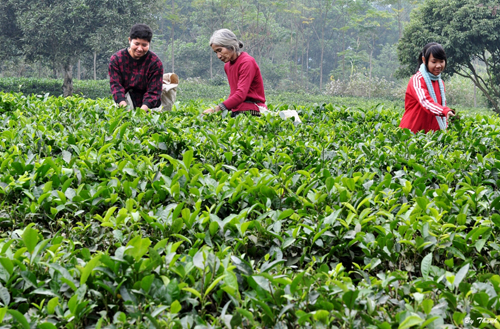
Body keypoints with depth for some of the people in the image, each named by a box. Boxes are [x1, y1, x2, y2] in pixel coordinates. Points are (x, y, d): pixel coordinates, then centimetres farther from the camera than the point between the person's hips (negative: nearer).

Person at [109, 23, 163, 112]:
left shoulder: (155, 62, -5)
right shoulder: (116, 59, -2)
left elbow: (153, 92, -9)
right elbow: (116, 85, -9)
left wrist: (142, 110, -28)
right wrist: (125, 109, -26)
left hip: (148, 106, 0)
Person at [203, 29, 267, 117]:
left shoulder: (247, 62, -10)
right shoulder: (227, 66, 16)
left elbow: (241, 94, -21)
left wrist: (216, 109, -29)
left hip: (252, 112, -7)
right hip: (236, 112, 7)